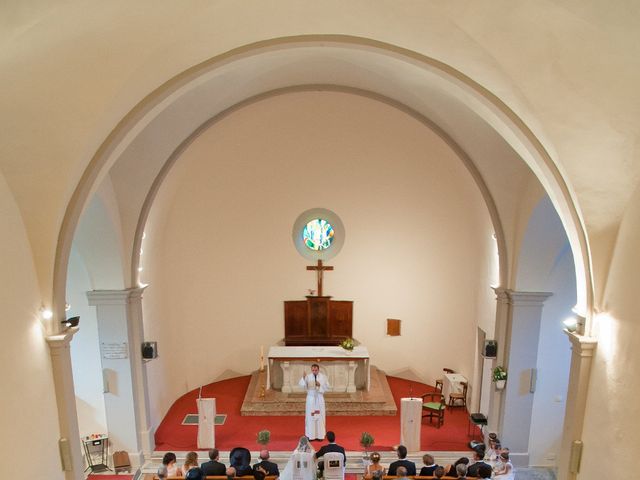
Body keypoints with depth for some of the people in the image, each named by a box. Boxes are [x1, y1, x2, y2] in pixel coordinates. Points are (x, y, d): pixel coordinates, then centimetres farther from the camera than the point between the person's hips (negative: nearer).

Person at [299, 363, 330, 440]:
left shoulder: (323, 377, -3)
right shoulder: (308, 377, -6)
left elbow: (327, 387, -1)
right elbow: (301, 385, -20)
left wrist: (320, 385, -17)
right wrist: (303, 378, -40)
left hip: (319, 398, 1)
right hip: (310, 398, -1)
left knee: (320, 416, 4)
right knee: (310, 416, 1)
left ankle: (320, 435, 14)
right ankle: (310, 435, 9)